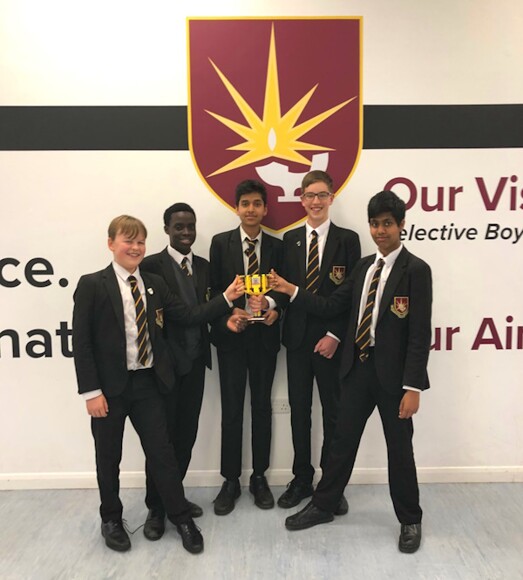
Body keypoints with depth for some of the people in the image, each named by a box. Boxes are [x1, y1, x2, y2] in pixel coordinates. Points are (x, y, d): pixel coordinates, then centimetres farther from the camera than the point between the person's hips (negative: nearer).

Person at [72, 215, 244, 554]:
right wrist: (91, 391, -14)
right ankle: (112, 519, 37)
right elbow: (82, 342, -10)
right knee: (109, 457, 14)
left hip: (148, 383, 3)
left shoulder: (155, 285, 6)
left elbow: (189, 316, 1)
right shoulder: (92, 285, -7)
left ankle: (181, 517, 27)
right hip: (110, 386, -3)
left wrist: (227, 298, -8)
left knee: (162, 451, 11)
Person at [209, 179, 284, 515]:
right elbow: (213, 289, 1)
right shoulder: (220, 243, 2)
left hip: (264, 335, 1)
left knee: (262, 407, 11)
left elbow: (283, 289, 6)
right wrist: (228, 312, -16)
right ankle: (231, 480, 21)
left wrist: (276, 309, -13)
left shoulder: (277, 246, 4)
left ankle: (259, 477, 27)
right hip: (231, 335, -1)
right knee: (231, 409, 5)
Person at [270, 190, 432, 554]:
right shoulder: (365, 266, 9)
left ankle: (410, 520, 32)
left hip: (393, 372, -5)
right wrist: (292, 291, 3)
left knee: (399, 447, 10)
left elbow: (420, 333, -14)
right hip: (358, 366, 5)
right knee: (343, 439, 15)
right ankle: (324, 506, 33)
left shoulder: (416, 270, -10)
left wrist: (413, 387, -17)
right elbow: (332, 306, 9)